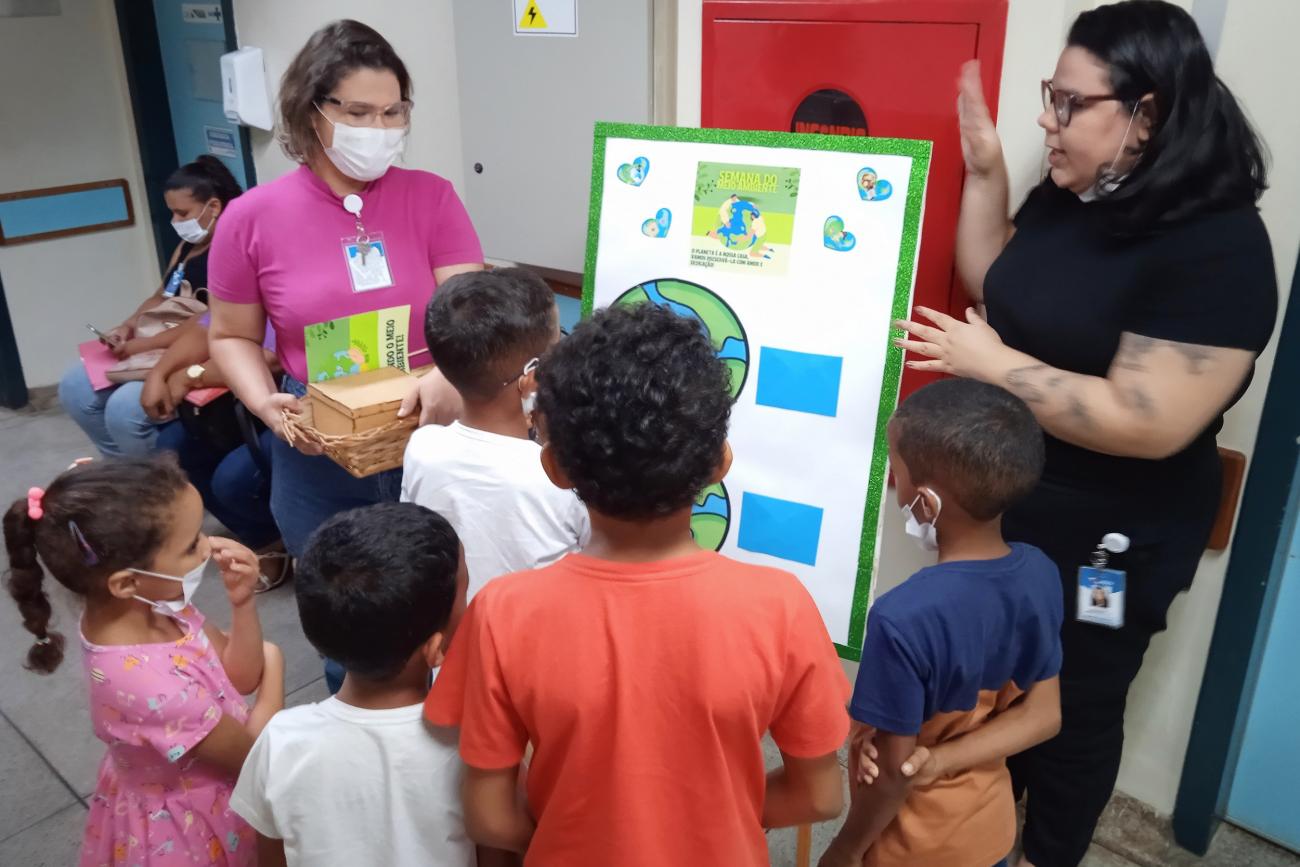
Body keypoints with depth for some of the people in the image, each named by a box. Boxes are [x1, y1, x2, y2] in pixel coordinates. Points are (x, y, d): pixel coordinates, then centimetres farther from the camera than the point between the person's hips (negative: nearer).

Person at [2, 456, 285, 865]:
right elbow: (254, 753, -23)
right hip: (187, 829, -7)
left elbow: (241, 677, -7)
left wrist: (242, 602, -23)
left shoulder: (153, 605, -17)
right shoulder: (151, 686, -39)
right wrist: (273, 662, -9)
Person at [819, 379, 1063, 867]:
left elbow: (894, 774, -23)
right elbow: (1042, 715, -6)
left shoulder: (903, 619, -35)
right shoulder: (1040, 574, -16)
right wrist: (936, 761, -15)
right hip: (990, 827, 5)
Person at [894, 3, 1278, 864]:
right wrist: (983, 173, -1)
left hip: (1107, 538, -7)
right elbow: (994, 288, 13)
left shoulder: (1216, 247, -25)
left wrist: (993, 366, -25)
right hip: (1006, 505, 8)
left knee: (1073, 706, 15)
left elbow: (1148, 424, -30)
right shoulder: (1066, 197, -2)